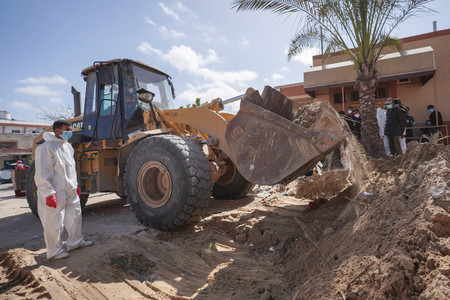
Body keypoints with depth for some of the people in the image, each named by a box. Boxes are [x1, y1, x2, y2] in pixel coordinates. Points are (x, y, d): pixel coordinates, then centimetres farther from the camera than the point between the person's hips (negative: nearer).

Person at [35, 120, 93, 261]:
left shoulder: (68, 146, 12)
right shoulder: (46, 147, -15)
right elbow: (42, 173, -19)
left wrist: (75, 185, 22)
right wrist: (48, 193, -22)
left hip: (70, 192, 9)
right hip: (55, 194, -9)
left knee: (75, 217, 18)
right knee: (54, 223, 3)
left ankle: (75, 241, 35)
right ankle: (54, 251, 19)